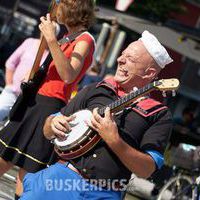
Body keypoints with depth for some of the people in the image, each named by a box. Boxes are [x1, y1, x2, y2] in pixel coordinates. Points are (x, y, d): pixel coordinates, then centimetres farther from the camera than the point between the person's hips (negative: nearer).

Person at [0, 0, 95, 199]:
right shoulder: (68, 37, 16)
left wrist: (51, 40, -29)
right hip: (35, 102, 9)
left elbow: (68, 76, -26)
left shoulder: (85, 40, -10)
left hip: (50, 108, -9)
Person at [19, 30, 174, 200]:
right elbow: (48, 132, 20)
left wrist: (114, 140, -19)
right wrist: (53, 124, -3)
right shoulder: (96, 90, 15)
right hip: (61, 178, 2)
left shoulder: (160, 115, 3)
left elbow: (147, 170, -7)